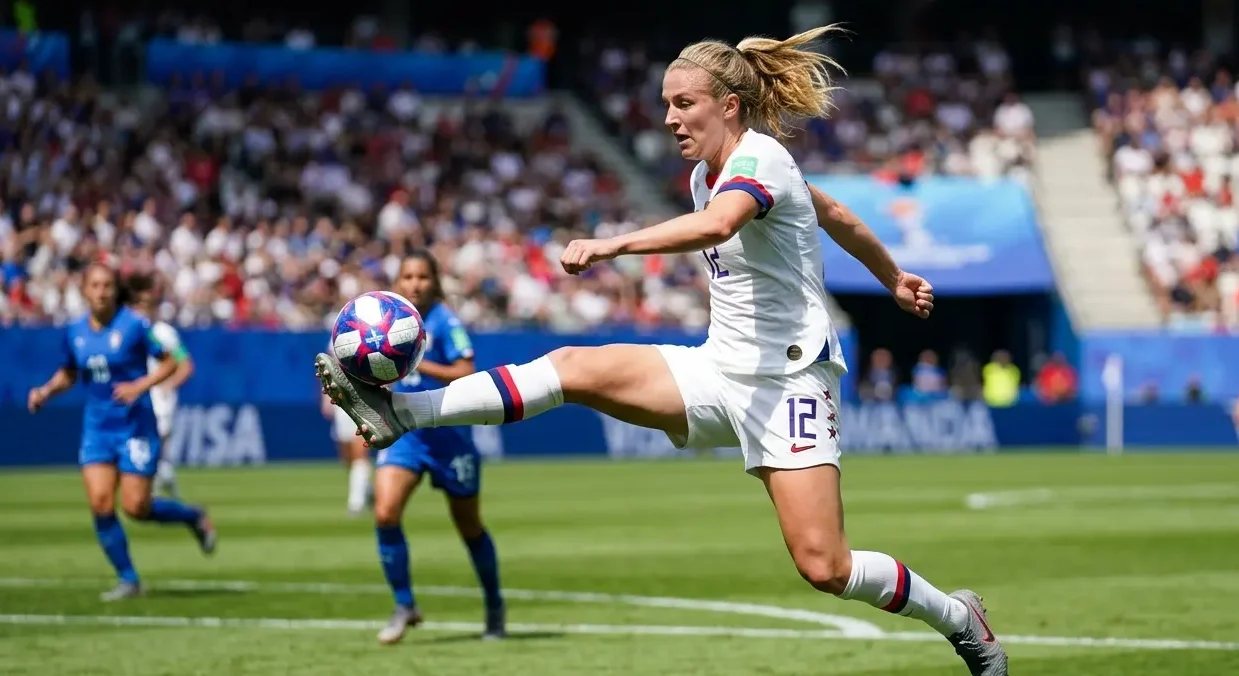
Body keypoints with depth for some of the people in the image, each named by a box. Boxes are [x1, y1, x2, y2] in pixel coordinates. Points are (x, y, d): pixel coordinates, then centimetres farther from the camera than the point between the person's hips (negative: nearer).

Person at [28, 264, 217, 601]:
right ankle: (128, 579, 5)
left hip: (136, 425, -4)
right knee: (100, 503, -9)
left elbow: (169, 363, -6)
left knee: (135, 506, -6)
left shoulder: (134, 325, -10)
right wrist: (46, 391, 1)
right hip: (97, 429, 4)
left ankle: (194, 517, 24)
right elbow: (68, 373, 19)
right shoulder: (74, 332, 3)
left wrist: (140, 386, -20)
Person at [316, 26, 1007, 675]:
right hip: (722, 371, 8)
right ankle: (402, 412, -21)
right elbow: (832, 211, 26)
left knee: (824, 566, -14)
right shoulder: (712, 171, 11)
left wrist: (614, 244, -49)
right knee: (576, 367, -15)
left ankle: (961, 619, 10)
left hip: (788, 378, -8)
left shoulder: (758, 160, -15)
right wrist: (894, 278, 39)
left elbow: (714, 226, -40)